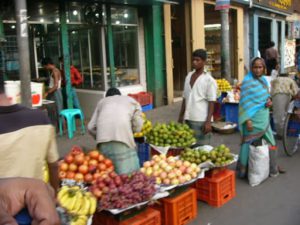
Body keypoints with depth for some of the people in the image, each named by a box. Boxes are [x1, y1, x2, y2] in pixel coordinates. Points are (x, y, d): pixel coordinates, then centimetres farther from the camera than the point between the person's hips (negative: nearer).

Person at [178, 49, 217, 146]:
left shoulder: (209, 80, -7)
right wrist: (180, 116, 14)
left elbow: (211, 103, -9)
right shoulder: (188, 76, 10)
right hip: (188, 119, 6)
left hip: (201, 120, -6)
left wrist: (208, 121, -15)